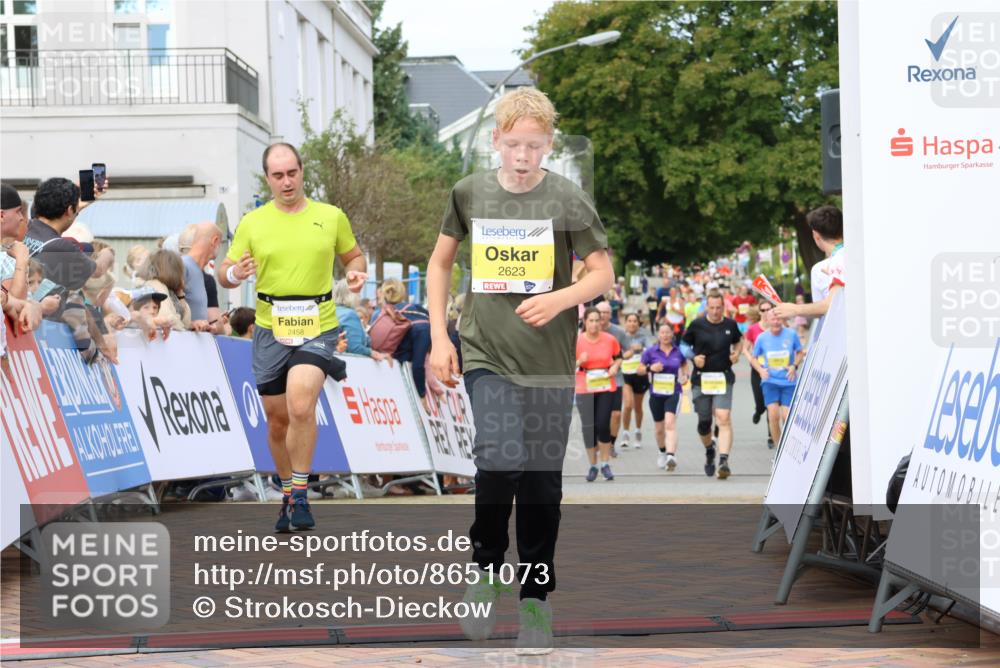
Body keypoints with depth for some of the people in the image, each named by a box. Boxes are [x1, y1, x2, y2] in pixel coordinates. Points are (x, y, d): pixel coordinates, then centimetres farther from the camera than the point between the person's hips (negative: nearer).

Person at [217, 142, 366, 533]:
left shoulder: (331, 217, 4)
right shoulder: (252, 223, 5)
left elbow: (353, 255, 18)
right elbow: (224, 272, 7)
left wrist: (356, 273, -5)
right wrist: (234, 274, -17)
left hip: (317, 328, -2)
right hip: (270, 330, 2)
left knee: (301, 407, -23)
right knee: (277, 420, 8)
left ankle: (300, 495, -13)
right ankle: (288, 494, 28)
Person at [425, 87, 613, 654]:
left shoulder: (568, 199, -3)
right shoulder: (470, 193, 3)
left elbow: (603, 273, 1)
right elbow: (441, 262, 16)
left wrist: (560, 298, -18)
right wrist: (438, 337, 8)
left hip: (549, 359, 0)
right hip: (487, 353, 0)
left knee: (542, 483, 3)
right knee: (500, 460, -20)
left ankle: (536, 600, 17)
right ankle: (485, 569, 4)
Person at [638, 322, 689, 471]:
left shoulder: (678, 351, 1)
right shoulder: (651, 351, -1)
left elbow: (684, 364, 21)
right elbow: (640, 369, 3)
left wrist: (685, 375, 3)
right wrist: (650, 368, -16)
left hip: (673, 393, -2)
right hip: (656, 393, 2)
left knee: (670, 424, -21)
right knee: (660, 428, 15)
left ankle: (671, 456, -32)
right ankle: (662, 453, 40)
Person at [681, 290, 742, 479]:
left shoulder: (730, 325, 4)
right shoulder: (697, 325, -1)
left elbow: (738, 340, 24)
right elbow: (684, 345, 10)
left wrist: (736, 353, 5)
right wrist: (694, 358, -7)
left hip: (724, 378, 0)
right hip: (701, 378, 0)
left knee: (723, 419, -17)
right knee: (704, 421, 8)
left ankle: (724, 460, -23)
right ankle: (709, 449, 39)